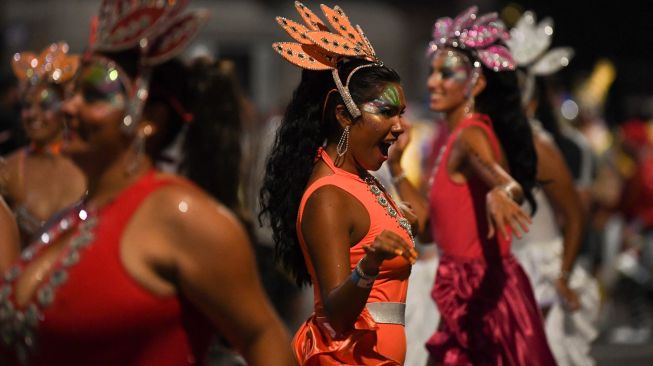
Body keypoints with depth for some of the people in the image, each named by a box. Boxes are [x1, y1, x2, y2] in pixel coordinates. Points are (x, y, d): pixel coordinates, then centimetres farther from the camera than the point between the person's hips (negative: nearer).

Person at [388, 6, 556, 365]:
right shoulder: (455, 138, 15)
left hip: (483, 291, -9)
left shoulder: (471, 136, -13)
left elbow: (498, 174, -37)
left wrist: (500, 192, -59)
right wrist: (395, 164, 17)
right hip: (465, 291, 9)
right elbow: (426, 221, 17)